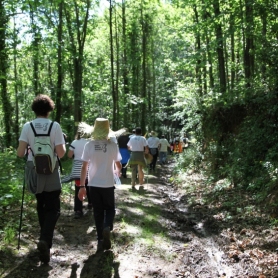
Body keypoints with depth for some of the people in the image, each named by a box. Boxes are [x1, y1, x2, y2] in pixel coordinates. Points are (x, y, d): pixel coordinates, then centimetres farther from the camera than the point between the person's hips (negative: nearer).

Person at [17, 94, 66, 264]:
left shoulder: (27, 126, -2)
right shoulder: (55, 126, -8)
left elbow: (20, 153, -6)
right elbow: (61, 153, -11)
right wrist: (64, 144, 8)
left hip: (33, 170, 3)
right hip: (50, 171, -3)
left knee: (41, 205, 21)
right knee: (53, 208, 6)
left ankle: (45, 238, 33)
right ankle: (45, 239, -15)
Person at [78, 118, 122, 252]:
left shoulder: (89, 145, -7)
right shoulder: (112, 145, -5)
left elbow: (84, 167, -7)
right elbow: (118, 165, 7)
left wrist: (82, 186, -1)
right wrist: (117, 172, 30)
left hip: (93, 184, 1)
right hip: (108, 184, 0)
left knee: (98, 211, 12)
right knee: (110, 209, 17)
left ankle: (100, 240, 14)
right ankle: (107, 228, -10)